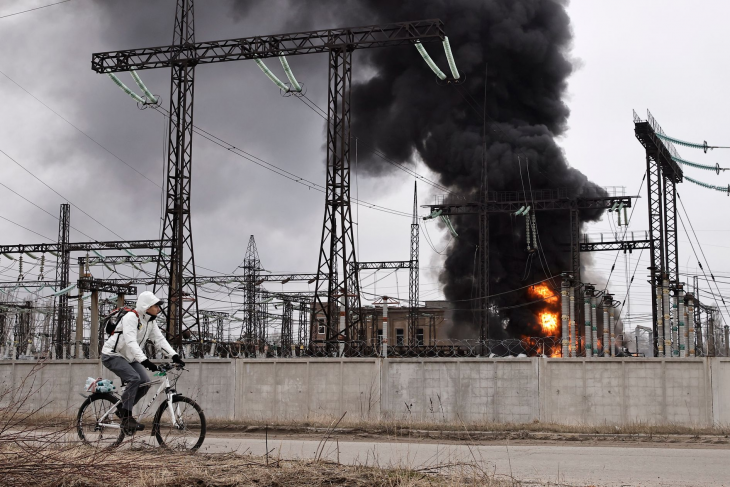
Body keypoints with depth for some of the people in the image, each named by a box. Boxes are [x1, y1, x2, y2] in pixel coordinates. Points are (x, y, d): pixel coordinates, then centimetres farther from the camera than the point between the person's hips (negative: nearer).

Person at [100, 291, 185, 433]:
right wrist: (144, 361, -45)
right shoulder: (131, 317, -23)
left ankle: (122, 409, 9)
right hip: (112, 355, -8)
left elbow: (160, 340, -1)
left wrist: (174, 356, -15)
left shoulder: (150, 322, 4)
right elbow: (131, 342, -34)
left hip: (128, 357, 9)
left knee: (145, 382, -8)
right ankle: (126, 417, -21)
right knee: (134, 378, -27)